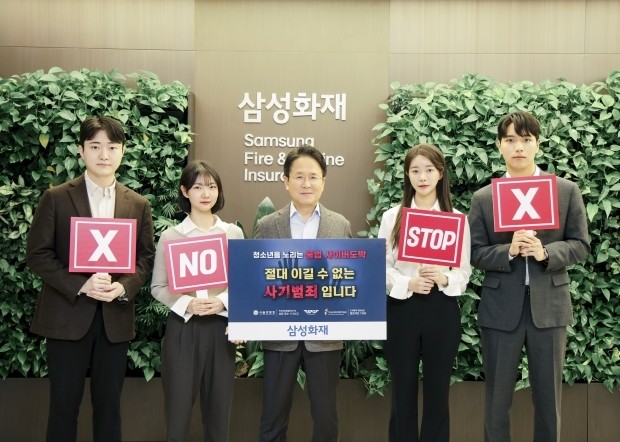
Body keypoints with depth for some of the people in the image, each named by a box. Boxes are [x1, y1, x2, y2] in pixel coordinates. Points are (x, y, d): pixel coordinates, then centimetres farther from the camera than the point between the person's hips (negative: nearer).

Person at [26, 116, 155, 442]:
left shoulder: (138, 205, 7)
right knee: (64, 404, 6)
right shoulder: (56, 198, -2)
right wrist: (80, 286, -17)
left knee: (109, 404, 11)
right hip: (67, 315, -2)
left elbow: (145, 257, 7)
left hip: (116, 318, 2)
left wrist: (124, 287, -13)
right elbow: (37, 254, -5)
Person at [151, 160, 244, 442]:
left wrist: (224, 301, -14)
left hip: (221, 327, 2)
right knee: (178, 405, 4)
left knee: (218, 405, 10)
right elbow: (158, 287, 0)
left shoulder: (234, 233, 4)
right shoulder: (170, 236, -1)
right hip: (182, 328, -1)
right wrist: (186, 304, -16)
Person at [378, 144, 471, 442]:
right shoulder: (392, 217, 3)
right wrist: (407, 283, -17)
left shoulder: (457, 219, 3)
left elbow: (464, 271, 2)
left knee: (438, 392, 9)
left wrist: (444, 279, -18)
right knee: (403, 392, 8)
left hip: (442, 310, 0)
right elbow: (381, 267, 1)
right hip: (402, 309, 0)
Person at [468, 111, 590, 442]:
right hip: (501, 308, 0)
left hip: (549, 305, 0)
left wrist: (546, 252, -17)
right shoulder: (483, 198, 1)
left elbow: (580, 244, 1)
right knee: (497, 398, 10)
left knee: (548, 396, 12)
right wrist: (509, 251, -19)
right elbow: (475, 253, -2)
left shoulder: (567, 190, 3)